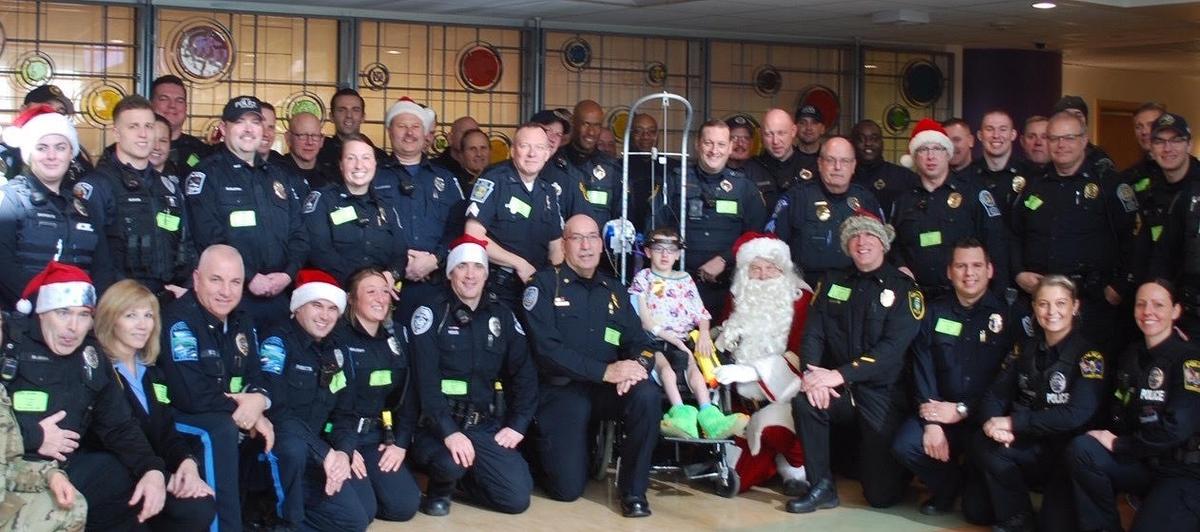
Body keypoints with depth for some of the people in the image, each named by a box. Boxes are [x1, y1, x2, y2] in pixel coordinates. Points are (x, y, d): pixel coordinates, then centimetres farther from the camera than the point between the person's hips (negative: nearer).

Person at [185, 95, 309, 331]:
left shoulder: (277, 176, 19)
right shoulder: (206, 174, -1)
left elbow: (299, 234, 14)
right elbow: (208, 238, -13)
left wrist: (288, 273, -3)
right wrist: (248, 277, -16)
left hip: (279, 293, 5)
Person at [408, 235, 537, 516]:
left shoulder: (502, 316, 10)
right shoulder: (431, 313, -6)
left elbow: (525, 373, 8)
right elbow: (425, 380, -15)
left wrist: (518, 424, -5)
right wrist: (448, 431, -26)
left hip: (487, 426, 4)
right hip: (439, 424, -4)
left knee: (517, 498, -11)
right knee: (452, 462, -36)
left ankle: (463, 477, 18)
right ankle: (440, 486, 2)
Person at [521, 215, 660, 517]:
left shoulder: (615, 290, 13)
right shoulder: (545, 284, -3)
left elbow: (639, 341, 7)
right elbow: (546, 348, -15)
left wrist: (637, 364, -19)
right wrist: (605, 371, -22)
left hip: (606, 389, 4)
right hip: (560, 390, -4)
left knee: (648, 395, -29)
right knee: (568, 489, -13)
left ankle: (633, 489, -12)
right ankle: (541, 448, 23)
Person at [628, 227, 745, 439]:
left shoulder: (685, 279, 21)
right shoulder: (643, 279, 10)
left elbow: (701, 313, 16)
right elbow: (644, 320, -1)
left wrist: (704, 333, -8)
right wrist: (672, 338, -13)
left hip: (684, 340, 2)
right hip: (654, 341, -2)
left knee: (692, 365, -27)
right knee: (664, 364, -32)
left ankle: (707, 413, -47)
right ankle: (680, 411, -52)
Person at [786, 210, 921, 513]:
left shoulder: (903, 288, -5)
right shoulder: (832, 282, 9)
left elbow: (893, 347, -16)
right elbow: (813, 333, 2)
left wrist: (840, 374, -25)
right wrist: (812, 374, -19)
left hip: (882, 393, -3)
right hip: (839, 392, 3)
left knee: (882, 494, -6)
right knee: (803, 400, -31)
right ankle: (822, 488, -14)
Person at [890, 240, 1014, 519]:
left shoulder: (1006, 314, -4)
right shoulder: (934, 313, 7)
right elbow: (923, 370, 0)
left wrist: (962, 411, -14)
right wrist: (932, 422, -14)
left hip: (988, 420, -4)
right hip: (941, 412, 4)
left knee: (980, 511, -17)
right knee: (905, 444, -24)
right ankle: (948, 486, 7)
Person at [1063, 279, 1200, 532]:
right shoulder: (1132, 354, 10)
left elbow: (1175, 430, -20)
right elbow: (1119, 413, 10)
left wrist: (1118, 445, -13)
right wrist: (1105, 436, -11)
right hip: (1141, 462, 6)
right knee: (1080, 449, -18)